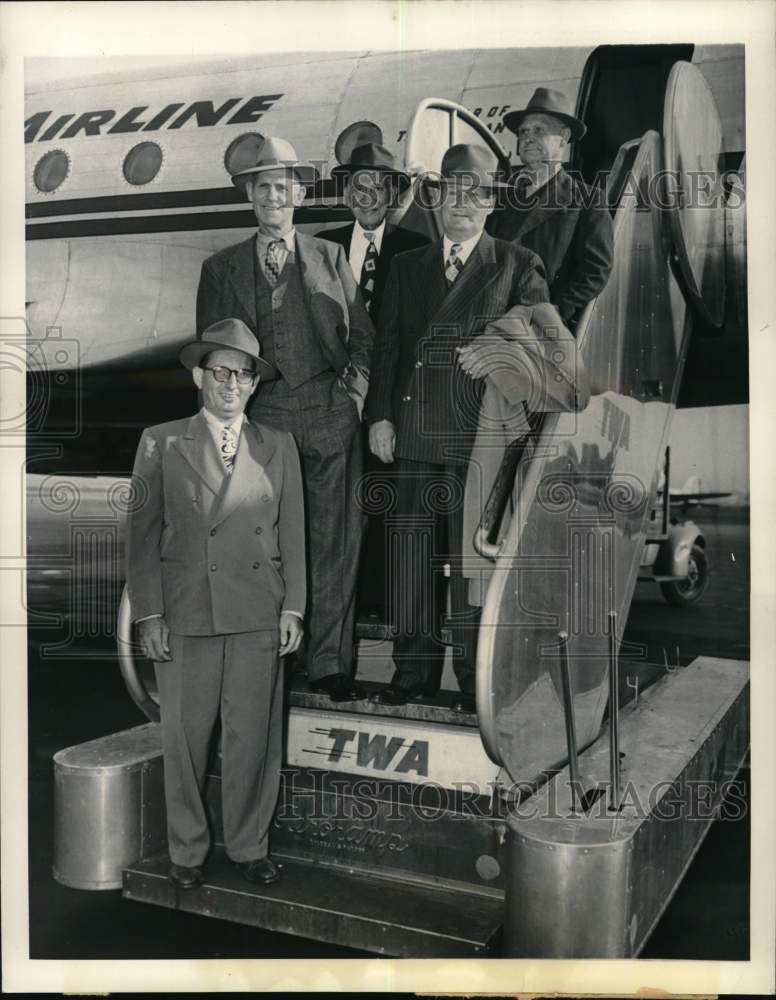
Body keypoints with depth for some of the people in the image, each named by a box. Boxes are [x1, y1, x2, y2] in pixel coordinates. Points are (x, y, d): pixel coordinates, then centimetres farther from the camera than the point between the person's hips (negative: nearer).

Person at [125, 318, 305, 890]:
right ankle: (187, 852, 24)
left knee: (253, 737, 6)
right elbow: (143, 534, 2)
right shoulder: (161, 443, 5)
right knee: (185, 738, 6)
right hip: (185, 613, -1)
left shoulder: (278, 447, 10)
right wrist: (149, 613, -4)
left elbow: (292, 535, 9)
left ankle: (250, 847, 23)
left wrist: (292, 608, 2)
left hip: (259, 616, 1)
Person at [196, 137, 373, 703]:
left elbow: (361, 334, 15)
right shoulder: (222, 269, 14)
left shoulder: (331, 258, 16)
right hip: (262, 420, -1)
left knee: (336, 542, 2)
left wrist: (353, 390, 1)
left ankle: (329, 664, 12)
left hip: (331, 419, 1)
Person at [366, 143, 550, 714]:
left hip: (480, 433, -3)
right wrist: (380, 415, 4)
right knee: (412, 555, 5)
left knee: (473, 558, -1)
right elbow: (387, 345, 14)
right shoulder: (407, 267, 19)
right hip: (414, 434, 3)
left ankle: (477, 682, 9)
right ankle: (413, 672, 16)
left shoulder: (517, 266, 11)